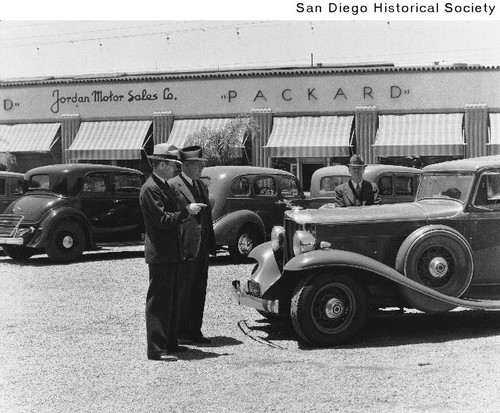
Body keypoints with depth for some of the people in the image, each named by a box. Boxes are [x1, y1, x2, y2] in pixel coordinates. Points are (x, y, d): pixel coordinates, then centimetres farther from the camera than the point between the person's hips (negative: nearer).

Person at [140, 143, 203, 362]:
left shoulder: (164, 186, 16)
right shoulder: (150, 189, -16)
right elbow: (162, 220, -22)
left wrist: (187, 213, 10)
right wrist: (186, 211, -18)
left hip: (169, 252, 10)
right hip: (159, 253, -10)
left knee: (170, 299, 16)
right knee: (158, 301, -8)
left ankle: (170, 342, 25)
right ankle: (156, 349, -5)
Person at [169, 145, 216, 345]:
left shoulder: (201, 185, 17)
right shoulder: (173, 186, -10)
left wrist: (211, 244, 17)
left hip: (202, 247, 8)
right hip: (185, 247, -8)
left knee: (199, 291, 11)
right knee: (183, 292, 0)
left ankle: (194, 331, 19)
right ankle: (180, 333, 8)